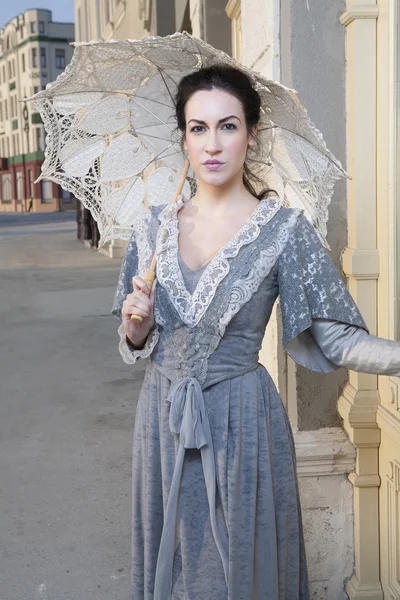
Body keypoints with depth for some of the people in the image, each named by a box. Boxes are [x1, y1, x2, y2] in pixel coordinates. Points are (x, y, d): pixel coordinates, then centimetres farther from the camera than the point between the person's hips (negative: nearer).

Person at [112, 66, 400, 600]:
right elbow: (135, 344, 10)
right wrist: (137, 325, -11)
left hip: (240, 421, -3)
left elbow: (336, 338, -14)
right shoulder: (155, 228, 2)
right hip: (163, 417, 4)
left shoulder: (284, 229, -10)